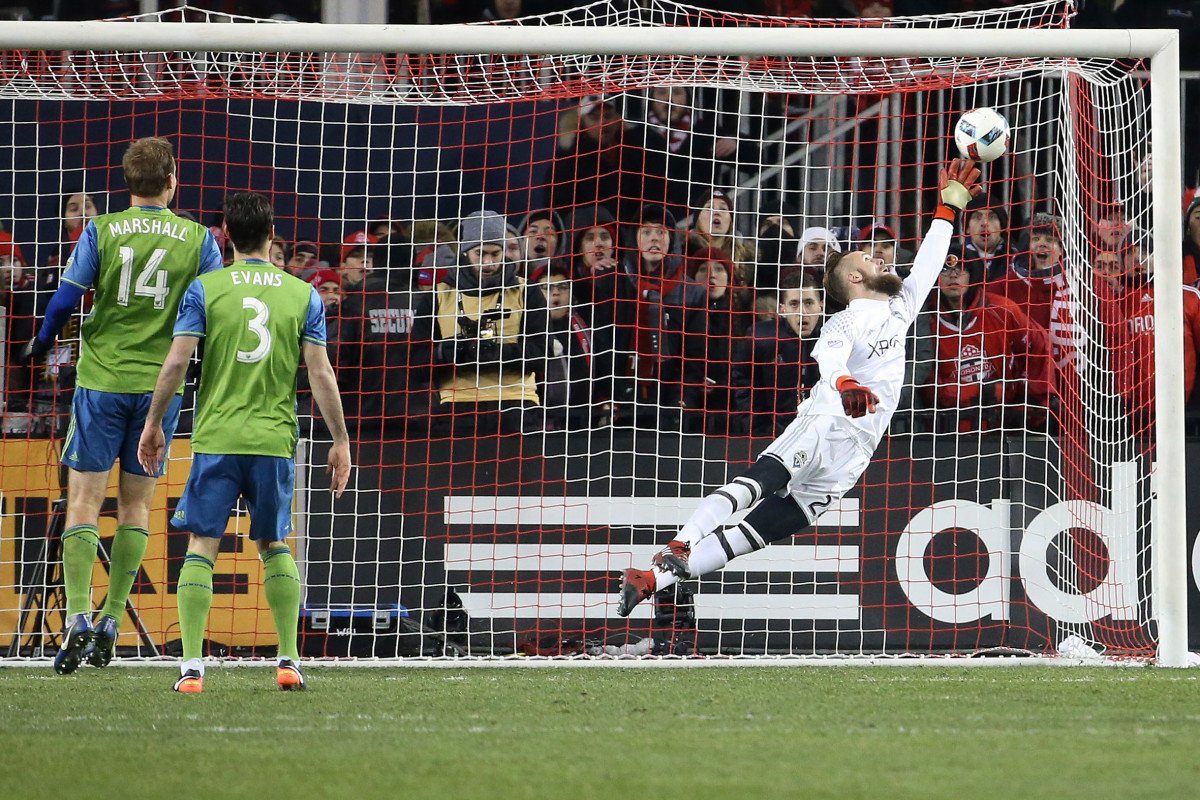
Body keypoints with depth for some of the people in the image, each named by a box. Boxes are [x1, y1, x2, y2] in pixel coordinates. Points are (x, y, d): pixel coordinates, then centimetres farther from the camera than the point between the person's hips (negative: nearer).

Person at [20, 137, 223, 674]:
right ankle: (111, 622, 8)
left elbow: (65, 301, -3)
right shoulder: (199, 240, 0)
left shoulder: (100, 232, -3)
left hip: (102, 382, -1)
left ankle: (78, 617, -13)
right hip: (161, 383, 1)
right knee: (136, 503, 11)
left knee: (84, 500, 0)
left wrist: (41, 344, 17)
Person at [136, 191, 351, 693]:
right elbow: (320, 374, 1)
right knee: (274, 545, 17)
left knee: (201, 547, 1)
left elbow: (177, 362, -5)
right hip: (275, 440, 2)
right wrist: (340, 441, 8)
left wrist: (153, 424, 5)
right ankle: (289, 661, 10)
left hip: (216, 439, -2)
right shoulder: (303, 295, 4)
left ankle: (191, 666, -9)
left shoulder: (204, 289, 0)